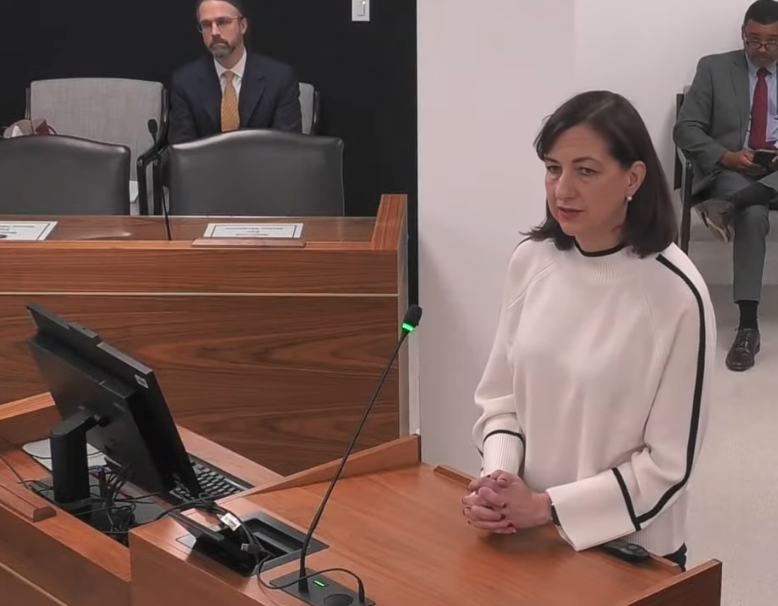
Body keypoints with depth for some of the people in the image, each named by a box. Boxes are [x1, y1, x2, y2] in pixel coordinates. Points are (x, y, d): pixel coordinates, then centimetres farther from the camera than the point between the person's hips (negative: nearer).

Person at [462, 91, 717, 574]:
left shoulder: (677, 294, -19)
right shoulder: (531, 260, -6)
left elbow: (669, 462, -15)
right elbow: (500, 394, 3)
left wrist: (549, 506, -18)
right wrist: (497, 480, -13)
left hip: (627, 551, -4)